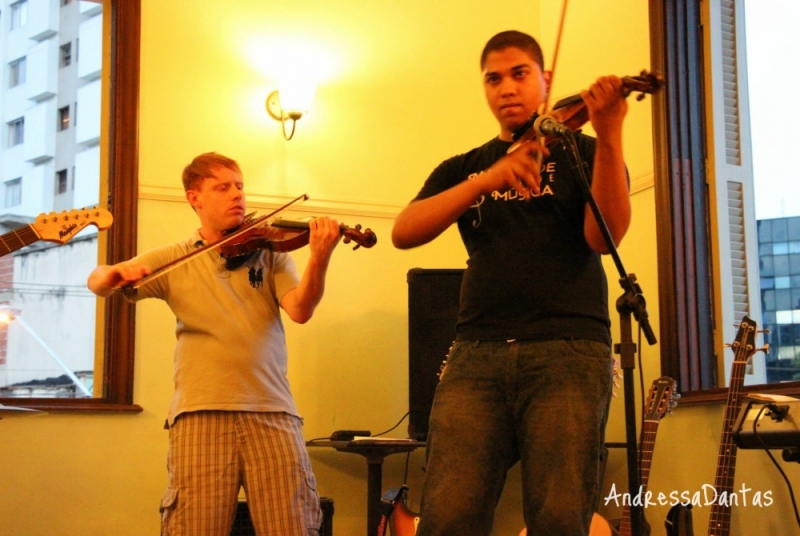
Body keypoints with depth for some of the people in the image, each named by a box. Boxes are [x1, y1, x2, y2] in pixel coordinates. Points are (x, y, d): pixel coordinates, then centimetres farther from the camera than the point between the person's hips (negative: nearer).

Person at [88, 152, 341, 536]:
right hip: (201, 411, 0)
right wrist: (114, 274, -14)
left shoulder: (271, 252, 13)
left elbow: (300, 310, -2)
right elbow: (96, 283, 11)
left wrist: (319, 258, -21)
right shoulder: (173, 260, 13)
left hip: (271, 409, 1)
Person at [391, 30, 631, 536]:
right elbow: (404, 232, 2)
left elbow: (604, 236, -5)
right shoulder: (462, 168, 21)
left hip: (570, 348, -2)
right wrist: (488, 179, -12)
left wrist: (609, 135, -19)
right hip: (478, 353, 2)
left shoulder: (583, 152, 14)